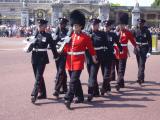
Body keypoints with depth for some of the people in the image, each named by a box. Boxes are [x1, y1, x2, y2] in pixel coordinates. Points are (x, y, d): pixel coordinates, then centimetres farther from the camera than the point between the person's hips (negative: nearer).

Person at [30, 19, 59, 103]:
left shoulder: (47, 36, -4)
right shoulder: (35, 34, 7)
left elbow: (53, 46, 3)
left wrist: (56, 56, 9)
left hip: (42, 58, -5)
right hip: (35, 57, 5)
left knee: (39, 76, -11)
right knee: (38, 76, 12)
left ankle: (34, 95, -14)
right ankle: (42, 93, 24)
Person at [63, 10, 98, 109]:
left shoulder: (85, 37, -4)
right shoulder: (70, 35, 9)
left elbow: (91, 48, 4)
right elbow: (66, 47, 9)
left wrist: (94, 58, 9)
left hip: (78, 61, -6)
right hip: (70, 61, 6)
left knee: (73, 80, -12)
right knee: (75, 80, 15)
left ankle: (68, 99, -12)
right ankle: (80, 97, 29)